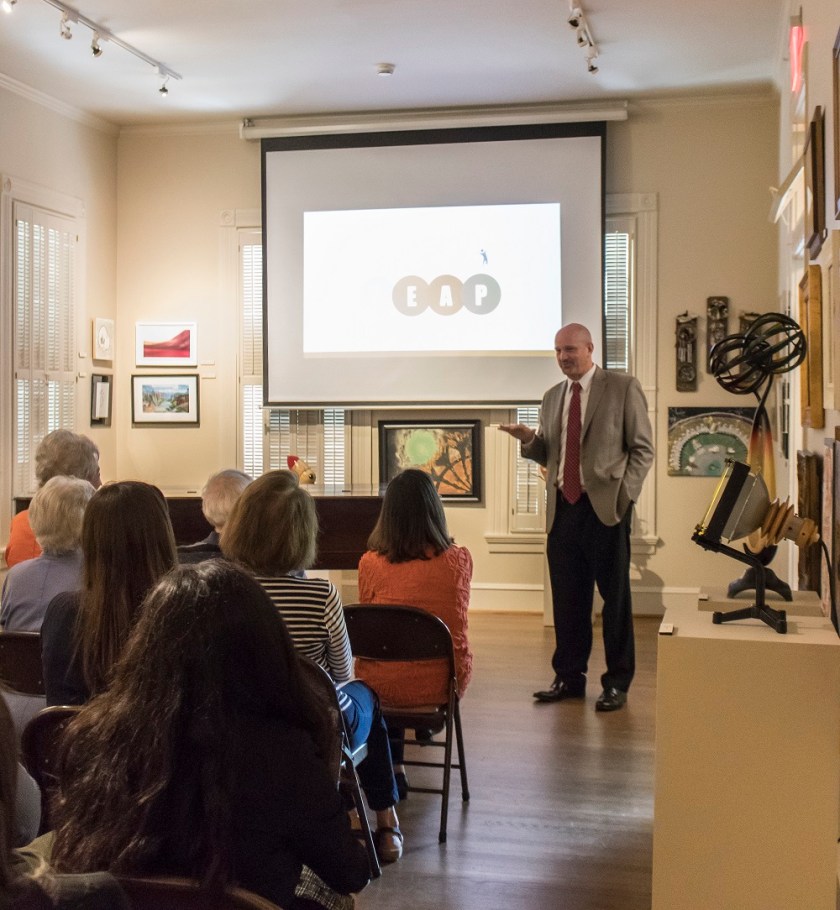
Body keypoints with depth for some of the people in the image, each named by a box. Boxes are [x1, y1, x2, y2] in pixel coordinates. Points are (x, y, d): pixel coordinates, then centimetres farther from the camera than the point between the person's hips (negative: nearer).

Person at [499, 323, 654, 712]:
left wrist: (624, 494, -10)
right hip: (562, 506, 5)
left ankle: (617, 683, 11)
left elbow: (643, 448, -1)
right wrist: (528, 439, -2)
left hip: (605, 507, -5)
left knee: (614, 596, 1)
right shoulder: (552, 396, 16)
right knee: (567, 599, 8)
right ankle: (569, 677, 19)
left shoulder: (623, 388, 0)